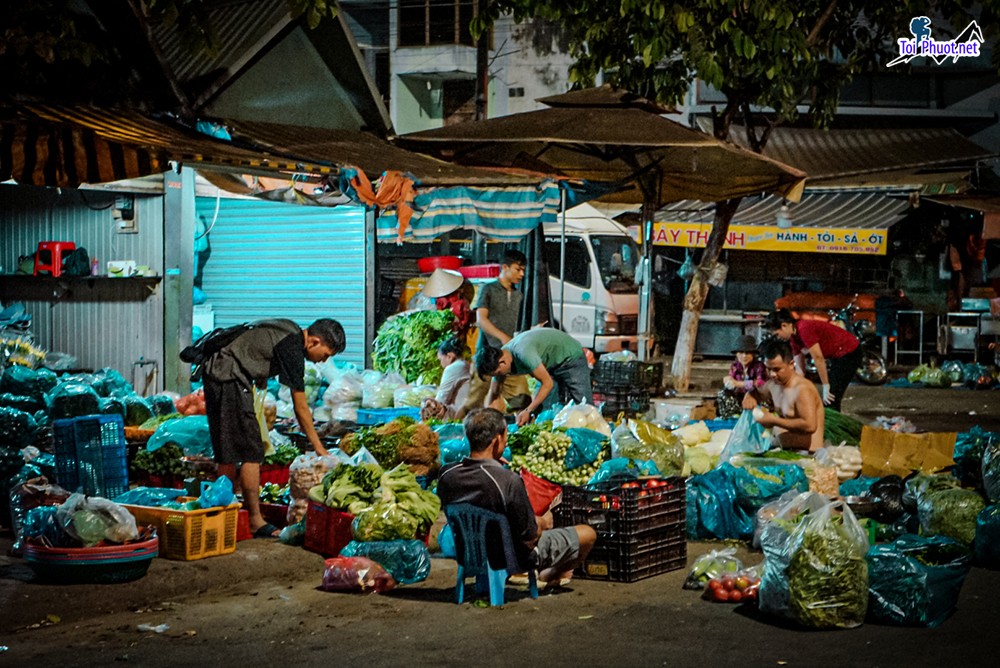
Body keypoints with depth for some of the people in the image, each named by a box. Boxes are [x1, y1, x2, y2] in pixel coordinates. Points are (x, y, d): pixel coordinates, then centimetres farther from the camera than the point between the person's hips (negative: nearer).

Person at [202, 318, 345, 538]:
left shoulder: (290, 330, 12)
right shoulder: (292, 350, -15)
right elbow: (301, 408, -12)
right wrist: (319, 448, -6)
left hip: (215, 372, 10)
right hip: (230, 380, -10)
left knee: (227, 450, 14)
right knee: (251, 453, -8)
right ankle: (256, 522, -6)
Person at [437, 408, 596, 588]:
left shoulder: (446, 474, -15)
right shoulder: (508, 481, -34)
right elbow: (530, 539, -24)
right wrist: (542, 523, 0)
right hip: (515, 557, -7)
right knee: (588, 533, 12)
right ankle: (552, 575, 33)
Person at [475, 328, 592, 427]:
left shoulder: (523, 353, -38)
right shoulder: (497, 359, -11)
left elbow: (547, 383, -31)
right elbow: (493, 393, 3)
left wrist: (528, 411, -29)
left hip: (571, 357, -8)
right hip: (550, 364, 8)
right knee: (541, 408, 2)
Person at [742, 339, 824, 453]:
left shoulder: (803, 389, -15)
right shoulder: (773, 384, 10)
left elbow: (810, 426, -27)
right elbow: (755, 392, 33)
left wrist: (774, 421, -19)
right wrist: (750, 398, 8)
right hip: (785, 451, 9)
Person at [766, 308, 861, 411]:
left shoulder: (804, 329, -23)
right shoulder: (794, 338, 4)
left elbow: (818, 358, -22)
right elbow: (800, 369, 9)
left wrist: (826, 387, -17)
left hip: (849, 353, -9)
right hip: (837, 355, 9)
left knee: (830, 400, -11)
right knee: (828, 399, 11)